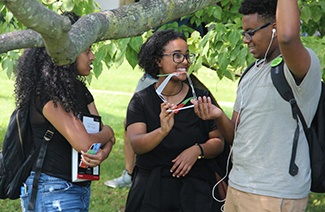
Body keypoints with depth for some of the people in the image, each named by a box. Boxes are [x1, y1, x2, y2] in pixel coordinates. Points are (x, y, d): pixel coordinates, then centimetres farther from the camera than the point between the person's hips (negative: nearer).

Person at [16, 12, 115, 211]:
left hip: (80, 187, 9)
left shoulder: (78, 89, 11)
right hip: (52, 192, -9)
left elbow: (107, 136, 7)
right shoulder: (46, 92, -17)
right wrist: (106, 132, -3)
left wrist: (103, 152, -16)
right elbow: (83, 143, -23)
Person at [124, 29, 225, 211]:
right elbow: (137, 145, -15)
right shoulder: (141, 101, -1)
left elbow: (218, 142, 2)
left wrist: (198, 150, -18)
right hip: (151, 190, -1)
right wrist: (163, 131, -34)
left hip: (196, 190, 1)